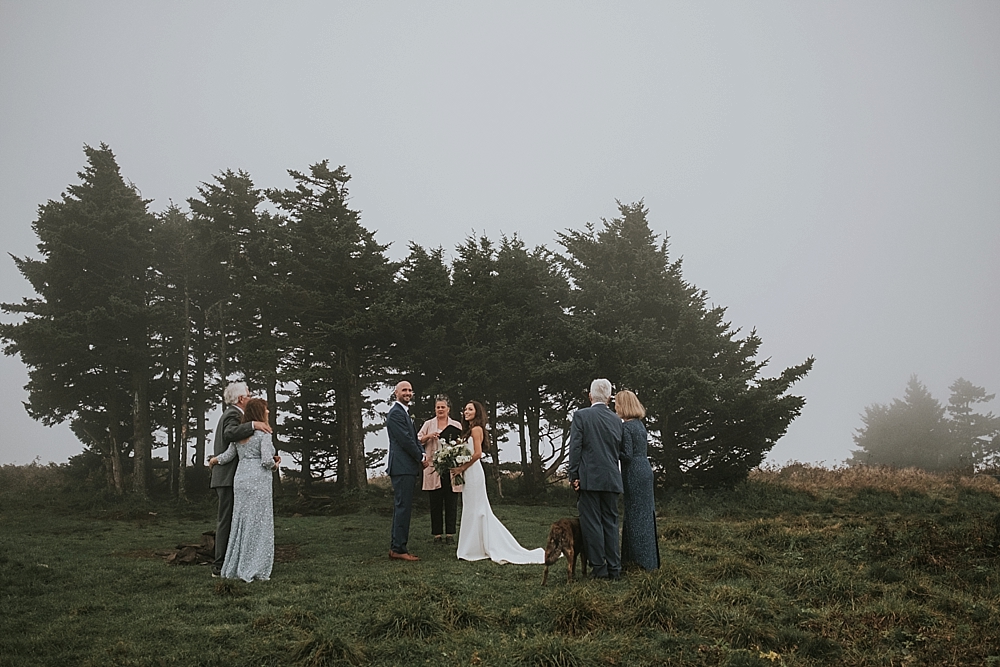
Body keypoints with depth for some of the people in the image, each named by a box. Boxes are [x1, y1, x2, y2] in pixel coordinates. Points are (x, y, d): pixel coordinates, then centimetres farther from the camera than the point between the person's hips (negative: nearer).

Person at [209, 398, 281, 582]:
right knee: (258, 525, -1)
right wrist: (274, 465, 6)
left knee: (241, 522, 12)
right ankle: (253, 570, 0)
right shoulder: (264, 433, -8)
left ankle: (234, 568, 15)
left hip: (240, 480, 7)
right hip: (258, 481, -7)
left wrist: (213, 461, 29)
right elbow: (267, 460, -16)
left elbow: (227, 456, 9)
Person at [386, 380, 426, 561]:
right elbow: (405, 440, -18)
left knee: (401, 507, 13)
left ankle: (396, 547, 19)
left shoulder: (404, 412, 21)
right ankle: (399, 549, -4)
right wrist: (421, 459, -8)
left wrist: (422, 455, 3)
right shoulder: (396, 412, -12)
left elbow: (413, 438, 20)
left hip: (406, 467, 11)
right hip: (402, 467, -11)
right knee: (403, 507, -8)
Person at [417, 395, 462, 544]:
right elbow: (417, 441, 8)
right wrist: (428, 436, -8)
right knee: (435, 503, 2)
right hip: (434, 469, 0)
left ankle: (450, 534, 8)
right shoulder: (428, 424, 11)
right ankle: (437, 534, 8)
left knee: (451, 503, 1)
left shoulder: (456, 425, 12)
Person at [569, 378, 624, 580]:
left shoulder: (581, 415, -5)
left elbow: (575, 448, -8)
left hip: (590, 478, -4)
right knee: (611, 523, 10)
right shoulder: (616, 420, 8)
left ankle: (599, 568, 2)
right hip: (612, 479, 5)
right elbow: (620, 451, 14)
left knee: (592, 523, 1)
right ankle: (614, 568, 12)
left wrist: (574, 476, -5)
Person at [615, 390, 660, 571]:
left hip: (634, 474, -9)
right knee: (645, 514, 13)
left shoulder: (626, 427, -15)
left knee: (636, 515, -1)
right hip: (645, 470, 9)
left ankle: (642, 560, 5)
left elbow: (627, 455, -18)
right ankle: (649, 559, 21)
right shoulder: (639, 424, 12)